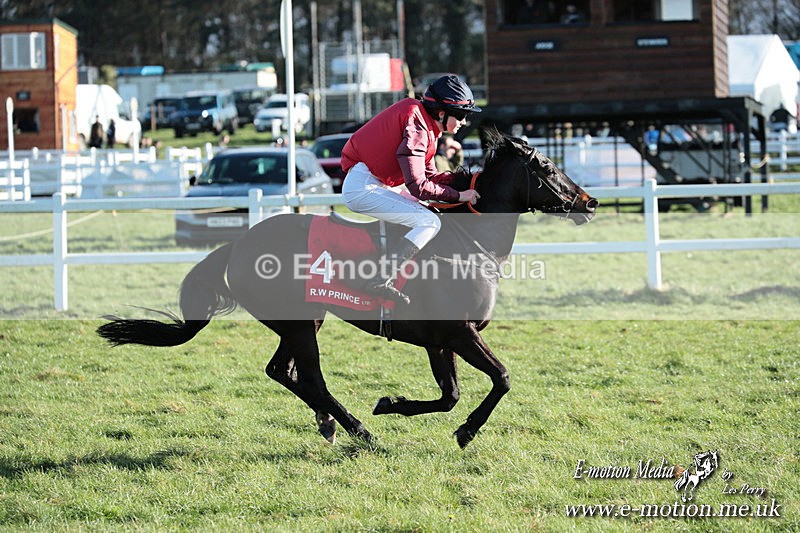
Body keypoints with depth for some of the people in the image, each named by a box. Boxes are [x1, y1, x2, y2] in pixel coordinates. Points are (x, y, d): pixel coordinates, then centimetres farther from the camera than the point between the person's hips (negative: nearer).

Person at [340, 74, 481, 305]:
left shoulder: (427, 125, 14)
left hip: (376, 185, 11)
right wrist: (459, 195, -13)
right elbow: (418, 186, -22)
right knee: (429, 222, -18)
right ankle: (381, 281, -25)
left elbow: (429, 176, 15)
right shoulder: (416, 127, -18)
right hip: (363, 188, -11)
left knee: (429, 213, 19)